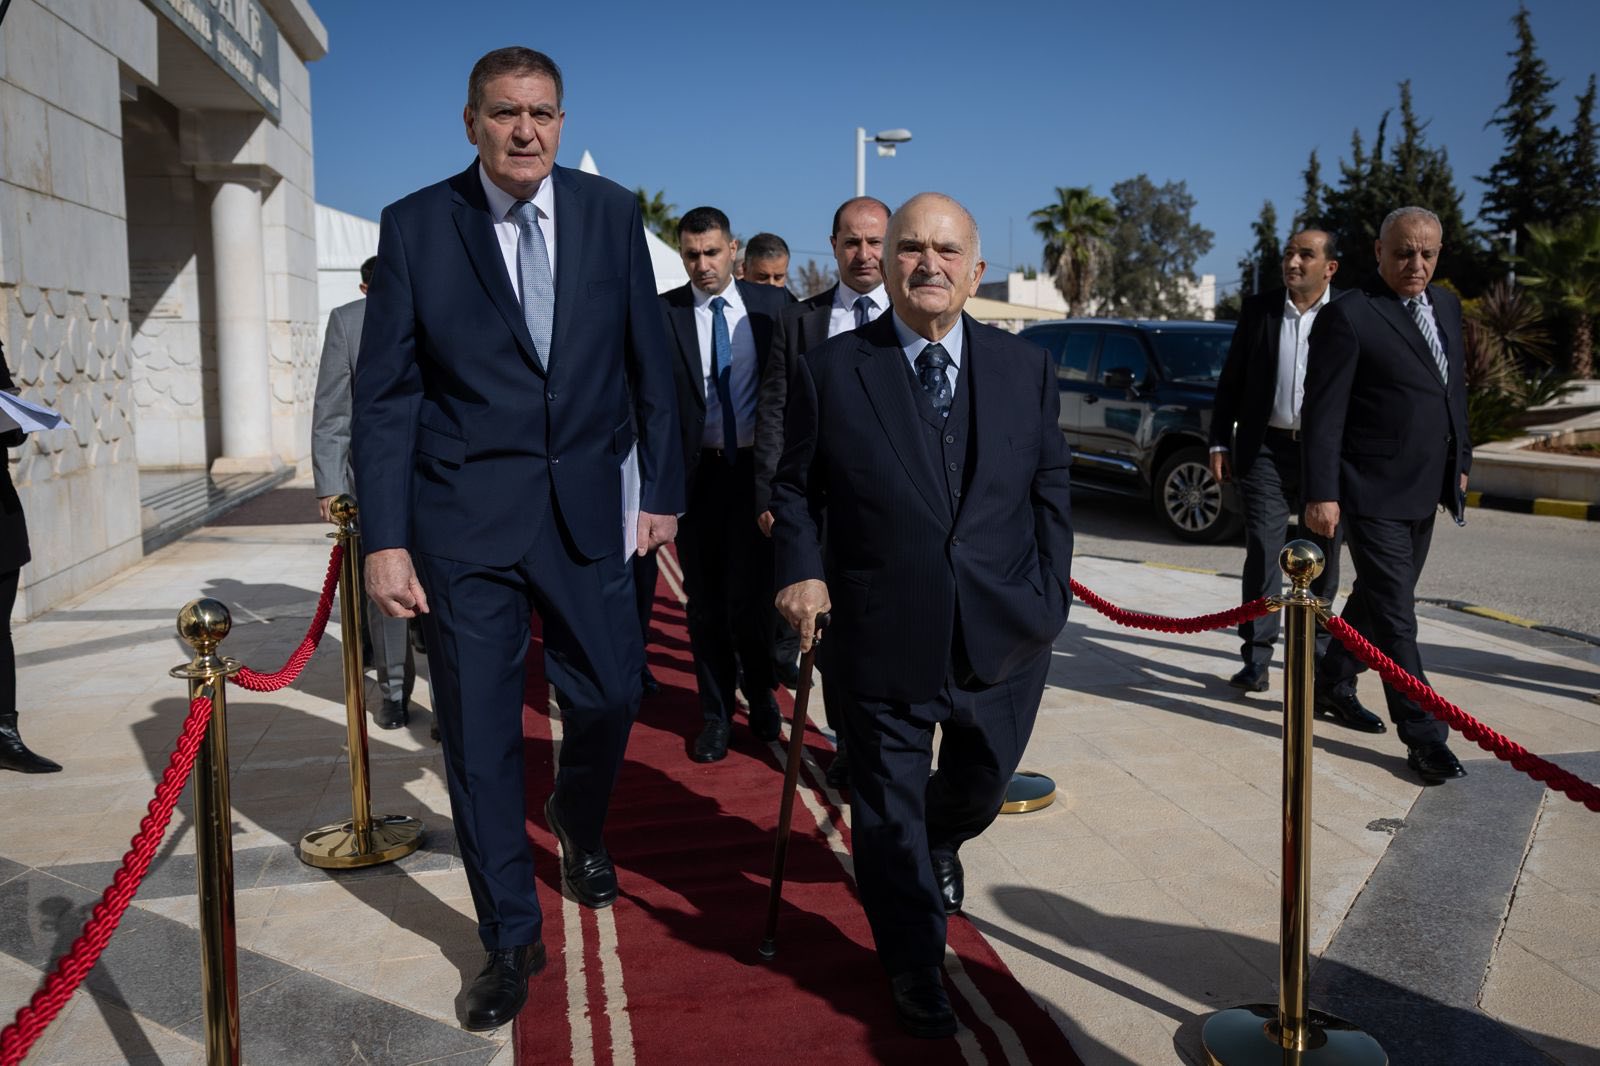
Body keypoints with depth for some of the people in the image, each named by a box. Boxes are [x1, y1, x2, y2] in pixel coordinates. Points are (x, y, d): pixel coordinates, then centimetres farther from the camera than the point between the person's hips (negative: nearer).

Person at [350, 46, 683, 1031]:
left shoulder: (611, 213, 3)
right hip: (464, 515, -1)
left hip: (586, 506, 2)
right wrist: (385, 539, -8)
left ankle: (580, 823, 45)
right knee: (479, 732, 5)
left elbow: (648, 360, 7)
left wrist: (664, 488, 6)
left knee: (610, 694, 8)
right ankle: (511, 938, 25)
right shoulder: (416, 226, -2)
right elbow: (386, 392, -3)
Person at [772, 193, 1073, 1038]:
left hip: (1004, 632, 3)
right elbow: (795, 487, 2)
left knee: (981, 784, 23)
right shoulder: (829, 370, -6)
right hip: (884, 636, -3)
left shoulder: (1026, 368, 2)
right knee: (888, 814, 10)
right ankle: (915, 976, 32)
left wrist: (1050, 596, 2)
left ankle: (941, 844, 59)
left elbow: (1050, 490, 7)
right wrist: (801, 570, -13)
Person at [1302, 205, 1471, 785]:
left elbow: (1455, 389, 20)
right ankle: (1424, 736, 4)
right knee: (1395, 616, -3)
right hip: (1373, 494, -8)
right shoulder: (1347, 316, -13)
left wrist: (1460, 461, 18)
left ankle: (1333, 683, 37)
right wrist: (1321, 494, -18)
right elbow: (1323, 412, -15)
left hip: (1424, 494, 8)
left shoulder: (1446, 305, 11)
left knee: (1375, 599, 19)